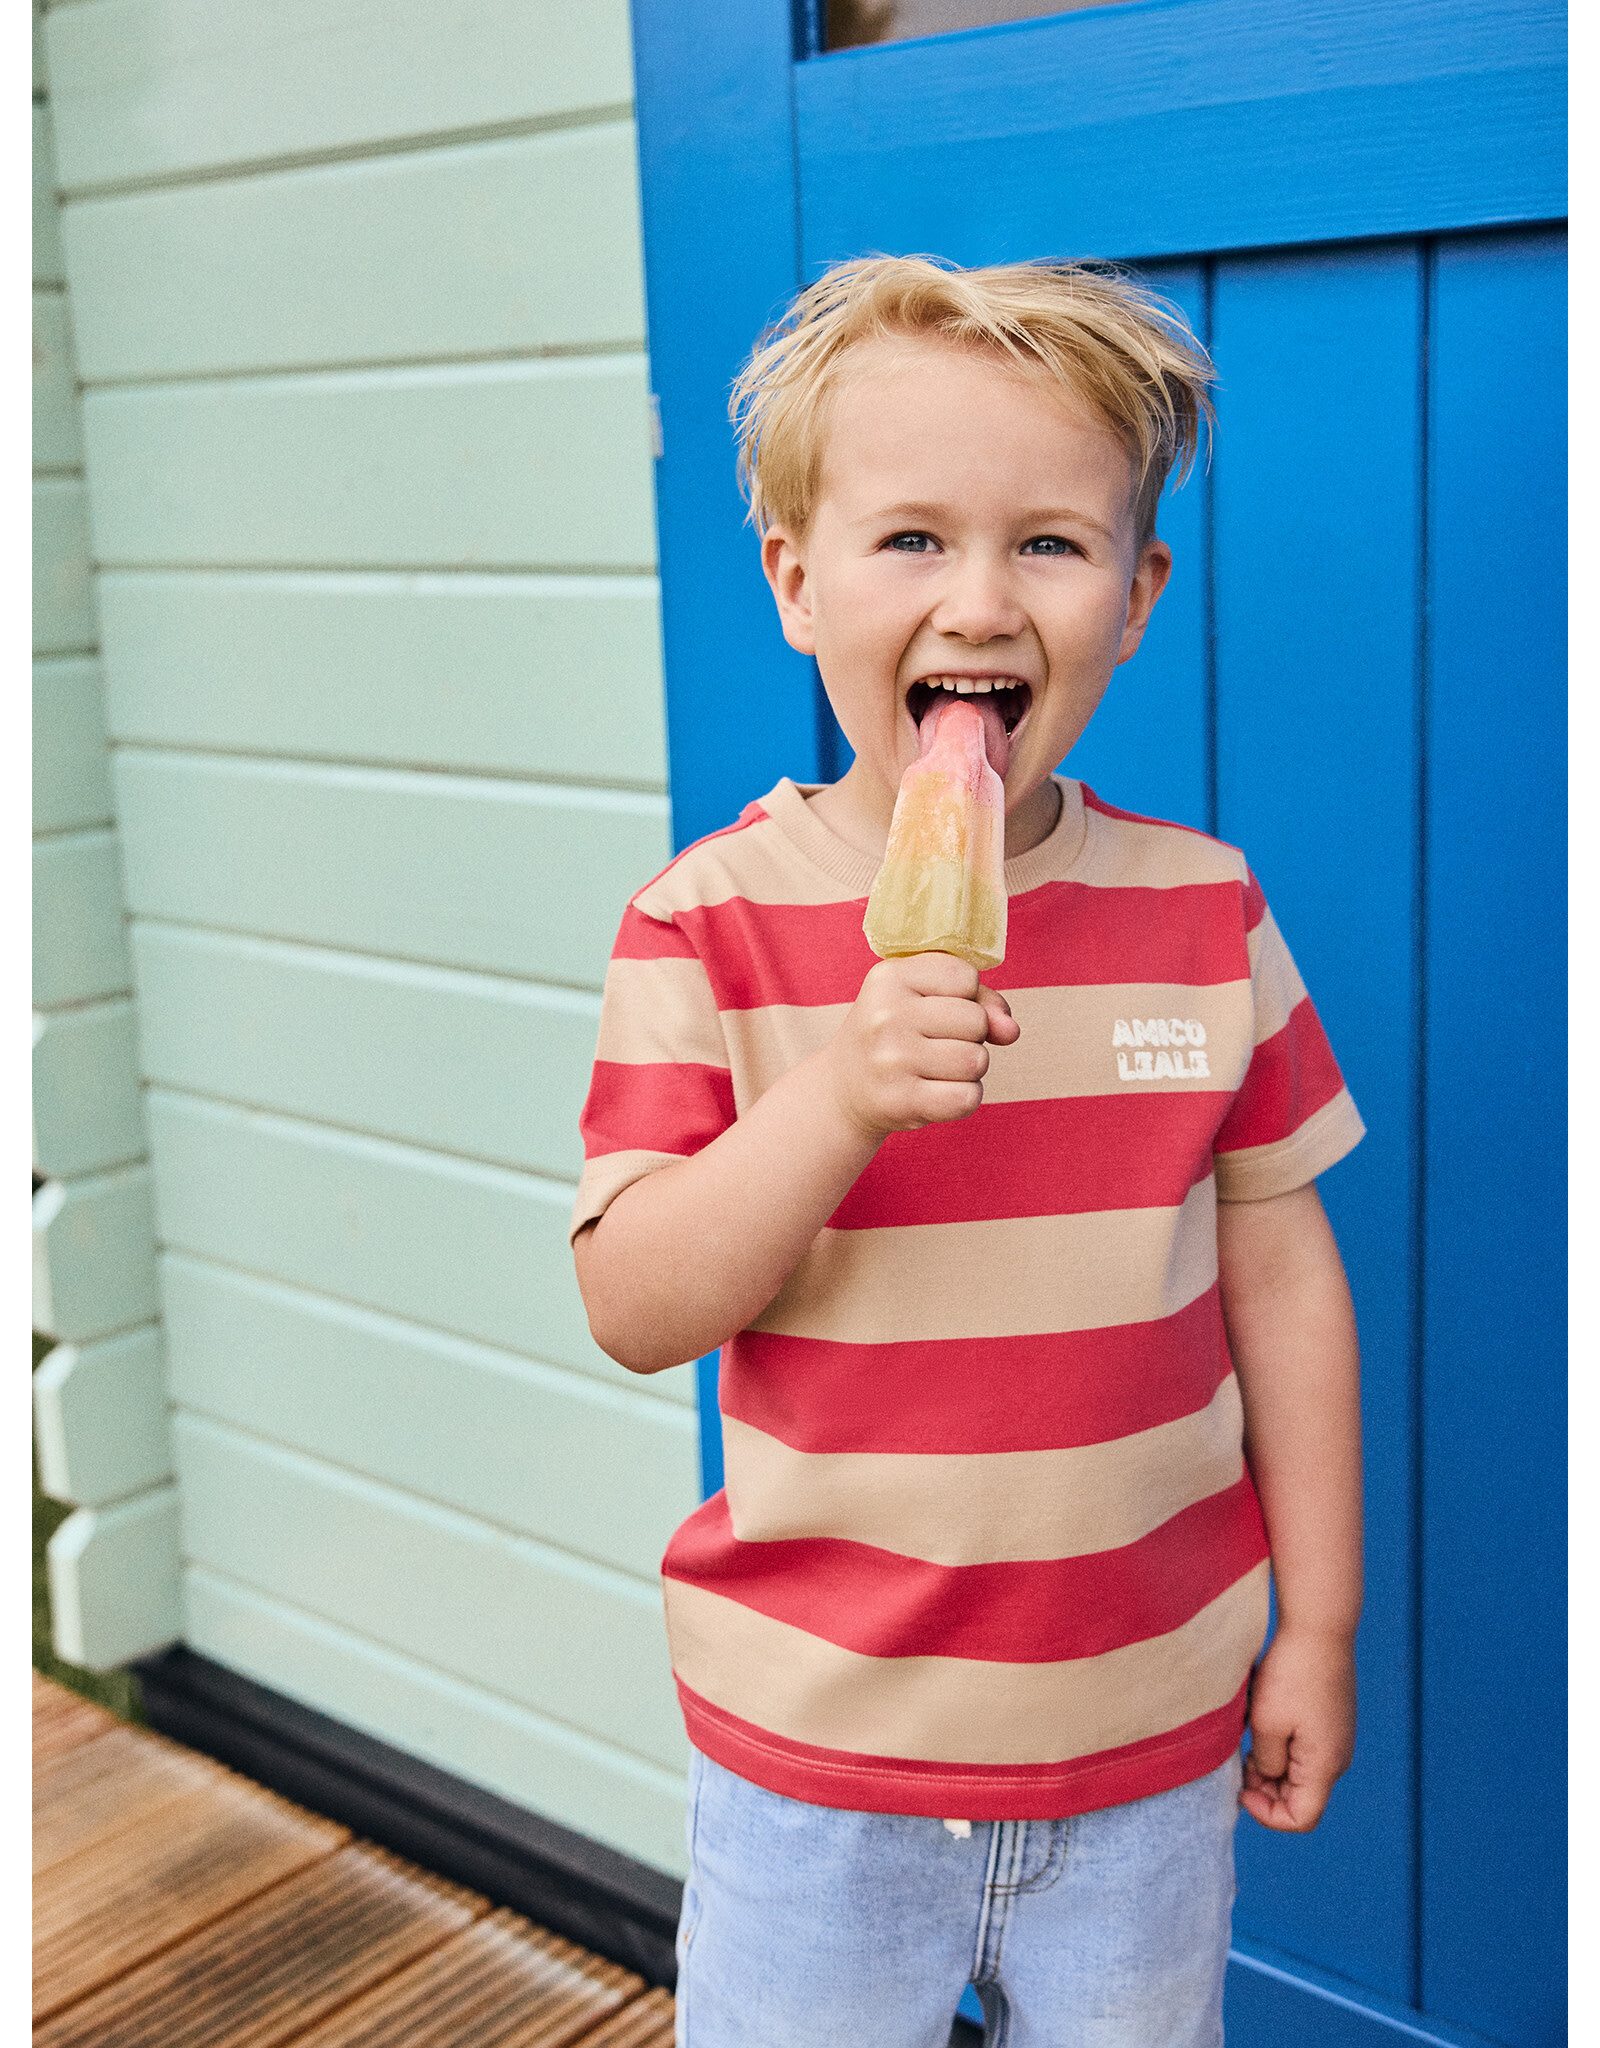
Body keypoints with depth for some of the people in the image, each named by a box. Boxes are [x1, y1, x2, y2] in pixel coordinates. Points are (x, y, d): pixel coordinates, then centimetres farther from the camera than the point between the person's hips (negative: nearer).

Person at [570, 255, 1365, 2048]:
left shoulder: (1202, 911, -5)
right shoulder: (715, 921, -12)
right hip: (820, 1735, -1)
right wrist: (838, 1098, -30)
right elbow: (634, 1311, -15)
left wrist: (1318, 1624, 6)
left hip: (1150, 1733, 2)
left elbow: (1279, 1276, 2)